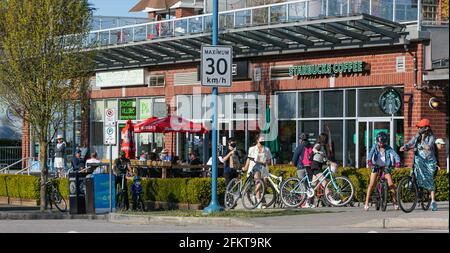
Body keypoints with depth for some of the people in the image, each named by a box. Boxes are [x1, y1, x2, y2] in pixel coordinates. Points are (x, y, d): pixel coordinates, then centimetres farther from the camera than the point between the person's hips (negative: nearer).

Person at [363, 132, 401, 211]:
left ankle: (395, 201, 5)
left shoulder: (388, 148, -7)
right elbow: (370, 153, -24)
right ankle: (366, 203, -7)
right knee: (372, 184, -11)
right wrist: (369, 161, -45)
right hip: (375, 166, 0)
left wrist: (397, 162, -39)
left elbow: (395, 155, -19)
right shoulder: (375, 147, -7)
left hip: (385, 167, 1)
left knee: (391, 184, -10)